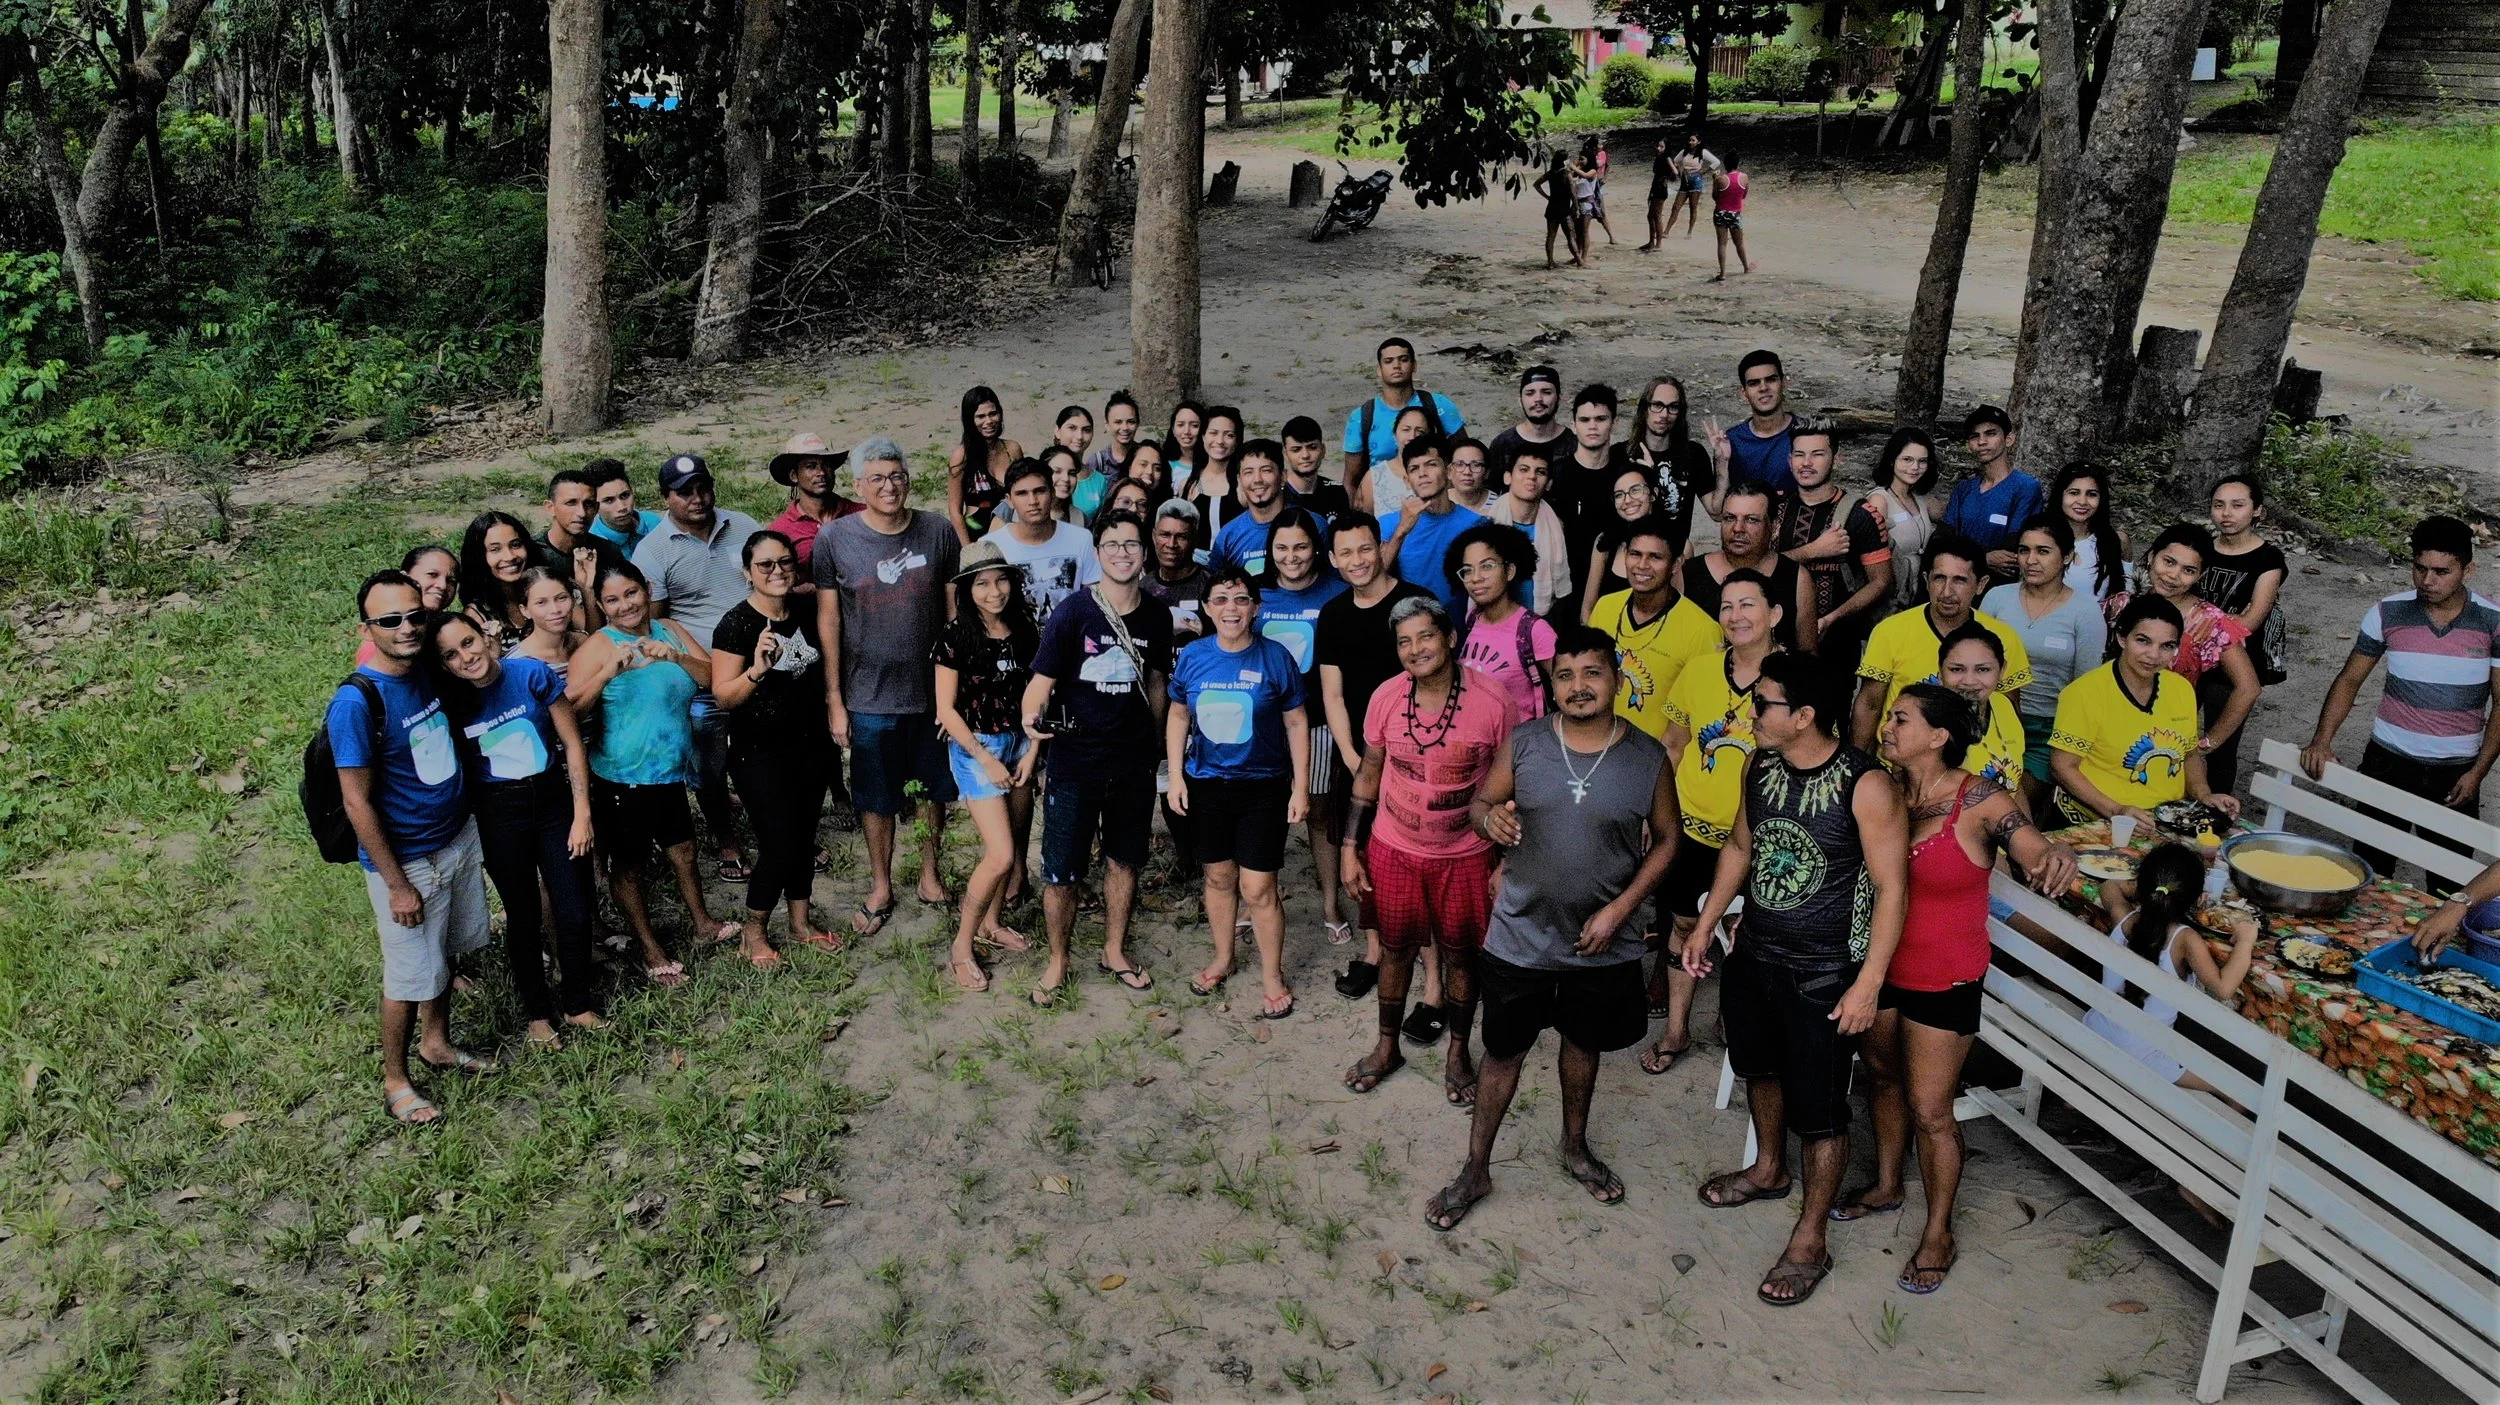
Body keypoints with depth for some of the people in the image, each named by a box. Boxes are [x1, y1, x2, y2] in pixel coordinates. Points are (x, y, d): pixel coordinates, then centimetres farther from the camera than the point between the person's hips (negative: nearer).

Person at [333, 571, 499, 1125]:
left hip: (460, 839, 7)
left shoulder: (429, 672, -2)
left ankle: (437, 1042, 44)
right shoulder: (356, 701, -24)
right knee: (411, 977, 8)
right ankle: (395, 1081, 29)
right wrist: (397, 885, -17)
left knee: (446, 954, 23)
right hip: (407, 860, -7)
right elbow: (357, 801, -20)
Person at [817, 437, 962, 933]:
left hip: (933, 690, 1)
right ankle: (881, 887, 32)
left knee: (932, 790, 16)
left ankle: (929, 874, 37)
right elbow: (829, 619, -4)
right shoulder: (835, 539, -7)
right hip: (869, 697, -1)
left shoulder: (938, 532, -5)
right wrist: (834, 699, -4)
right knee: (877, 799, 12)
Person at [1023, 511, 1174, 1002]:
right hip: (1075, 762, -4)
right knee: (1061, 871, 3)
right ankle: (1058, 961, 23)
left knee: (1124, 860, 16)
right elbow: (1042, 679, -13)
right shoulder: (1073, 611, -12)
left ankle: (1115, 952, 35)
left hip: (1134, 763, 4)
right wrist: (1032, 716, -33)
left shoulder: (1157, 617, 1)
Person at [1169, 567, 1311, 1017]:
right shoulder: (1192, 657, -4)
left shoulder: (1276, 657, -11)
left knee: (1257, 888, -1)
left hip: (1263, 787, -3)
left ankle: (1272, 975, 17)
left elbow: (1296, 723, -4)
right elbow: (1178, 714, 8)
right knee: (1218, 878, 17)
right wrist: (1176, 776, 3)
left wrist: (1301, 787, -5)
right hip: (1206, 784, 3)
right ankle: (1223, 958, 38)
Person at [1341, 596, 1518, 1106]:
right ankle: (1386, 1046, 38)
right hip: (1394, 850, 2)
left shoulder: (1492, 705, -17)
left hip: (1465, 855, -2)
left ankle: (1458, 1053, 35)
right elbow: (1368, 776, 2)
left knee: (1459, 953, 14)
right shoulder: (1387, 698, -10)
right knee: (1396, 949, 17)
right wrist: (1351, 848, 2)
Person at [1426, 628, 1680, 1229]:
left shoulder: (1648, 757, -9)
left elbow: (1665, 840, -1)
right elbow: (1479, 803, -1)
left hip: (1603, 944, 1)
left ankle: (1575, 1147, 47)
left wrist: (1619, 908, -11)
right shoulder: (1523, 743, -10)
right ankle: (1476, 1170, 28)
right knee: (1503, 1051, 11)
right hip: (1521, 937, -1)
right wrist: (1490, 819, -26)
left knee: (1583, 1044, 23)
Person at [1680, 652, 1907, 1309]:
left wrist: (1868, 983, -20)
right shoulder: (1760, 767, -4)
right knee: (1760, 1067, 26)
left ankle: (1809, 1242, 21)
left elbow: (1891, 887, -19)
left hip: (1823, 973, -7)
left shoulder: (1867, 786, -23)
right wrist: (1704, 926, 13)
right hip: (1753, 954, 7)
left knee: (1820, 1112, 4)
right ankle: (1768, 1169, 52)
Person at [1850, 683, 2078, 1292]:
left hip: (1943, 979, -5)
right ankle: (1887, 1185, 47)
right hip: (1881, 963, 5)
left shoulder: (1980, 800, -20)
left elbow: (2039, 857, -23)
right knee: (1883, 1076, 23)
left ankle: (1939, 1235, 25)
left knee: (1930, 1110, 4)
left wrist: (2058, 859, -47)